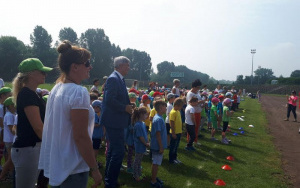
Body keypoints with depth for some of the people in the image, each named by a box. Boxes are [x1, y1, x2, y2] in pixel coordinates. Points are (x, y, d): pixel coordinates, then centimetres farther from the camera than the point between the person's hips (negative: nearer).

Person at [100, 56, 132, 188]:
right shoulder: (113, 79, -17)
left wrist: (128, 107, 8)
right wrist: (125, 108, -18)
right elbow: (109, 100, -26)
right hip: (114, 121, -11)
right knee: (119, 151, -6)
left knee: (113, 150, 19)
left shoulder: (119, 79, 14)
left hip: (115, 121, 11)